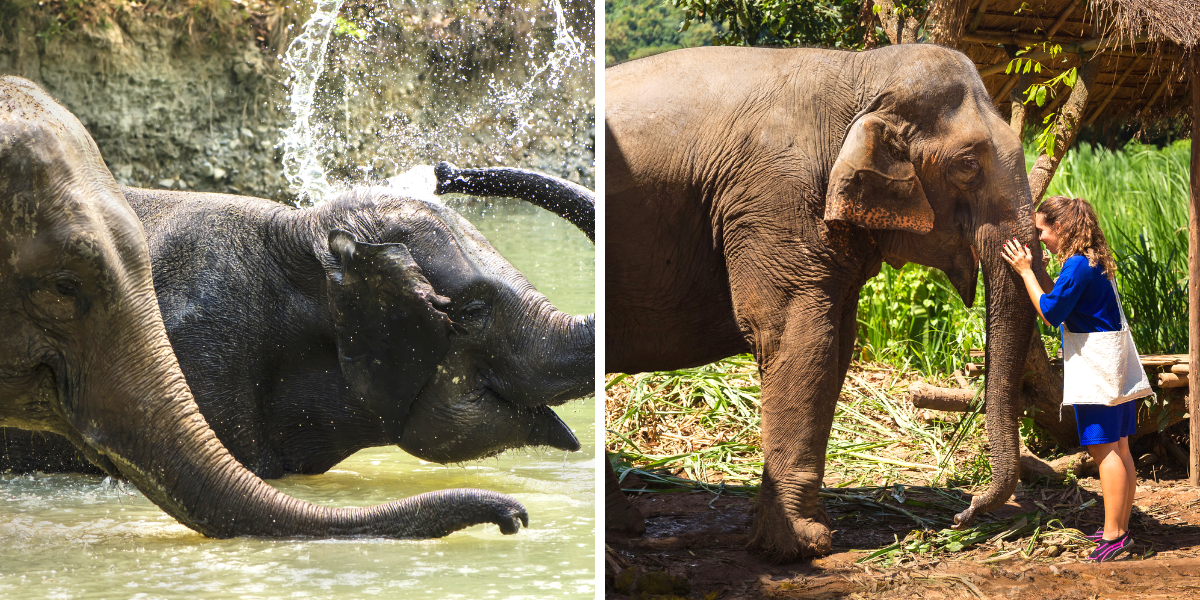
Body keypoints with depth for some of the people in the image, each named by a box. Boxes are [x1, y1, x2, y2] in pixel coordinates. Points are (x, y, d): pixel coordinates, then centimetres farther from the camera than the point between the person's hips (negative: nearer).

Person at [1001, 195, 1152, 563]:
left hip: (1096, 368, -10)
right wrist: (1032, 271, 15)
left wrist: (1025, 271, -8)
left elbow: (1050, 313, -15)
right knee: (1119, 449, 12)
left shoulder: (1077, 265, -17)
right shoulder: (1095, 262, 13)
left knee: (1105, 451, -10)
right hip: (1116, 368, 10)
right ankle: (1121, 529, 17)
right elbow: (1062, 300, 17)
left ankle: (1113, 535, -11)